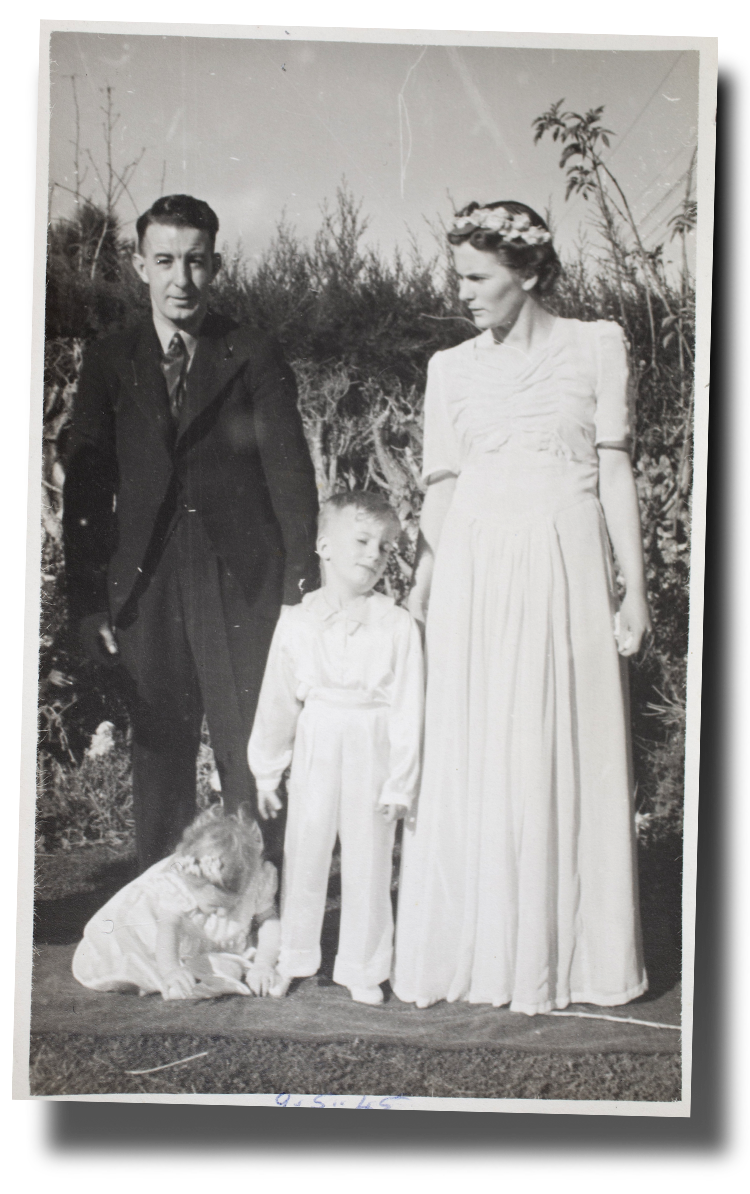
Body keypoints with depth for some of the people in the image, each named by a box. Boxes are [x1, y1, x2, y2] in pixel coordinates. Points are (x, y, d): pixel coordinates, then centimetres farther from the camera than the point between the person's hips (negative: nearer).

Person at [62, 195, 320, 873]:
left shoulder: (255, 358, 2)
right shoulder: (109, 363, 8)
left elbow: (290, 475, -1)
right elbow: (87, 487, 7)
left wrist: (301, 586, -8)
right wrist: (88, 600, 1)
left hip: (244, 587, -2)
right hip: (147, 589, 2)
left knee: (252, 758, 2)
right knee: (159, 759, 10)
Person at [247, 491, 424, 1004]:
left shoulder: (398, 625, -6)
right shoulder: (297, 620, 1)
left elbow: (408, 709, -6)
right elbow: (277, 700, 6)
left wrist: (400, 783, -8)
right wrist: (267, 771, 9)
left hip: (372, 752, -2)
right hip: (315, 748, 2)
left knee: (368, 860, 8)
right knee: (303, 855, 11)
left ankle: (362, 968, 25)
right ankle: (294, 958, 30)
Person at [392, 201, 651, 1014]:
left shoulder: (596, 347, 4)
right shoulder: (451, 368, 9)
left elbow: (614, 472, 2)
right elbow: (440, 486, 10)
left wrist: (634, 587, -1)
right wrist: (417, 590, 5)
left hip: (566, 573, -1)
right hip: (473, 574, 2)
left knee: (569, 759, 4)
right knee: (469, 762, 3)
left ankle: (568, 953, 18)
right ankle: (471, 950, 16)